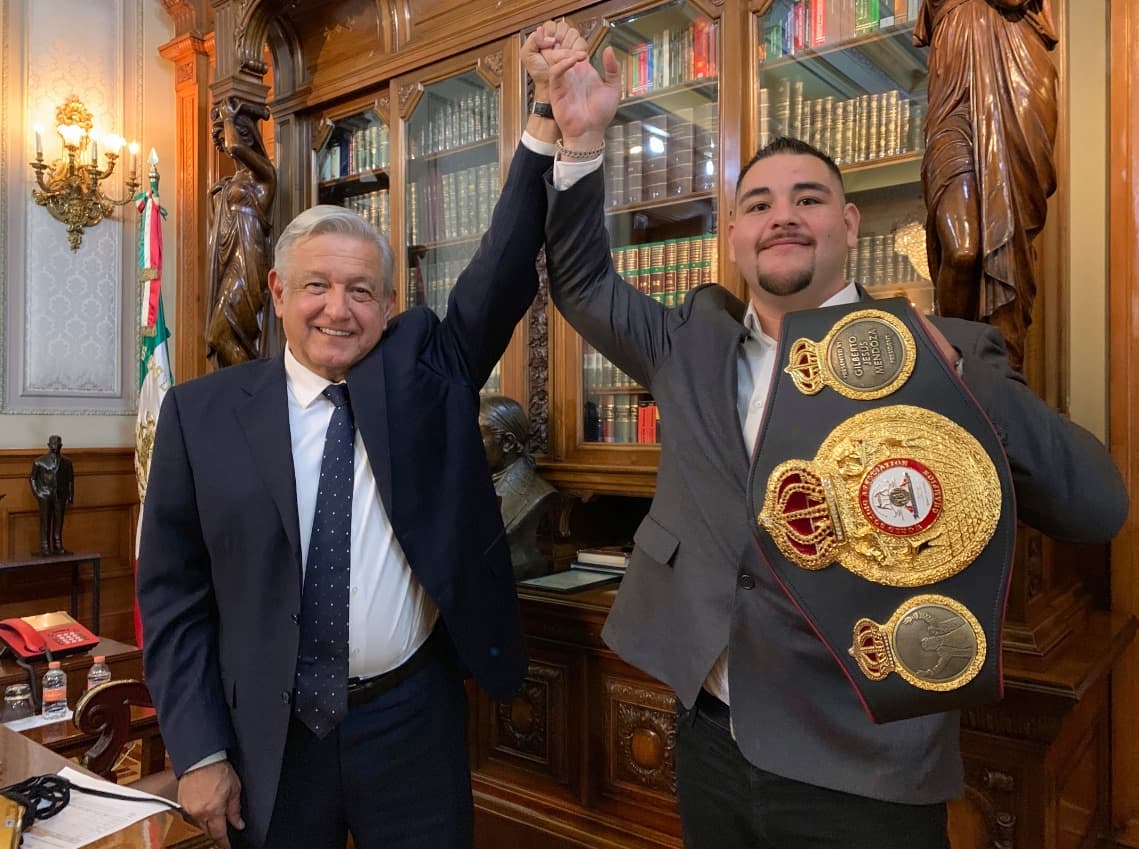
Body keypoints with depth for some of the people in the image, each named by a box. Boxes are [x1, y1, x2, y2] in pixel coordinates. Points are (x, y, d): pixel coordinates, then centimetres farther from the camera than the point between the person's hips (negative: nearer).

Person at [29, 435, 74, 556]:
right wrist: (36, 493, -3)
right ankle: (45, 547, 3)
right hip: (44, 496, -2)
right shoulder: (39, 461, -1)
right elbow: (32, 478, 5)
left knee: (59, 522, 4)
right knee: (45, 522, -1)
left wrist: (70, 496, 5)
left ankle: (58, 547, 10)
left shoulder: (66, 462, 5)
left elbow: (70, 480, 9)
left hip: (60, 496, 2)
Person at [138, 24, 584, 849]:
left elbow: (504, 276, -14)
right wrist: (200, 752, -3)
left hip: (414, 723, 1)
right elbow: (173, 592, -2)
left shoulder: (423, 369, -2)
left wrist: (549, 122, -25)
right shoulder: (204, 410, -5)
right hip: (267, 737, 0)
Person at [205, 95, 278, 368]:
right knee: (233, 341, 3)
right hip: (227, 266, 8)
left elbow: (235, 147, -19)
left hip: (247, 264, -8)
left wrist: (228, 116, -2)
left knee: (221, 335, -16)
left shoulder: (263, 173, 0)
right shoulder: (226, 186, 21)